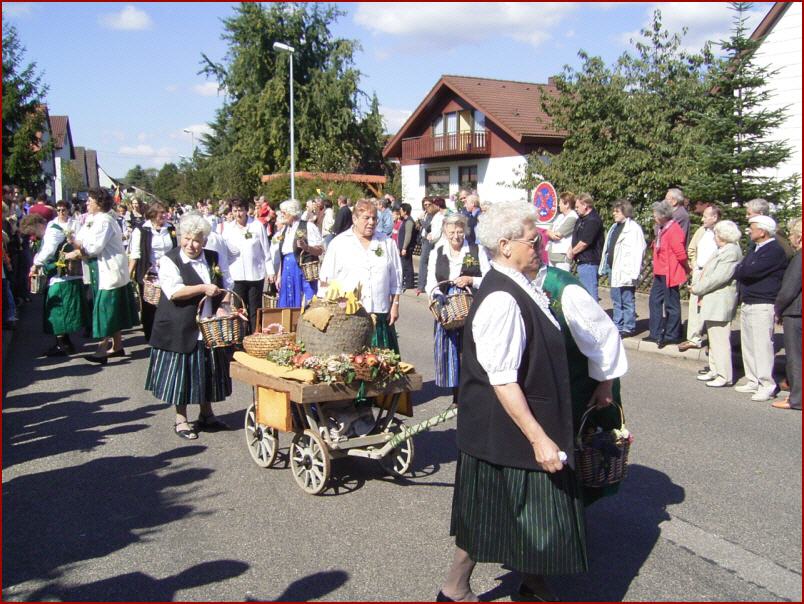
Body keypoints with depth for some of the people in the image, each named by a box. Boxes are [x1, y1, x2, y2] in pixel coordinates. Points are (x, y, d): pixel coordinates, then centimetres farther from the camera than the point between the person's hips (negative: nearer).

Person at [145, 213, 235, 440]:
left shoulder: (213, 259, 7)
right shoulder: (169, 261, -8)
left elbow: (227, 284, 11)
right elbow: (174, 292, -19)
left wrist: (223, 306, -7)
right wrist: (204, 288, -19)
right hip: (180, 330, -5)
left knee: (207, 372, 13)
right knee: (181, 373, 3)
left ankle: (206, 415, 29)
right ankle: (181, 419, 18)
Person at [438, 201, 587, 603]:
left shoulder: (517, 289, 6)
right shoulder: (501, 300, -25)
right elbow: (502, 380, -27)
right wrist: (538, 437, -26)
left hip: (524, 424, 10)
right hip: (505, 430, -10)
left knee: (535, 508, 21)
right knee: (489, 514, 5)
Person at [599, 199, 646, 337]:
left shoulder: (634, 228, -11)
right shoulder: (614, 227, 16)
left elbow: (638, 252, -17)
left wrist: (634, 273, -21)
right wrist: (605, 267, 16)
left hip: (625, 271, -9)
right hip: (613, 270, 9)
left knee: (627, 301, -1)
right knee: (616, 300, 14)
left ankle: (628, 328, 7)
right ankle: (618, 326, 23)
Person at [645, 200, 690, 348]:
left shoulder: (673, 230, -20)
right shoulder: (663, 229, 11)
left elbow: (681, 254, -20)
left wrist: (686, 269, -7)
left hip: (670, 274, -10)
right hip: (660, 273, 10)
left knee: (671, 304, 1)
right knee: (655, 301, 13)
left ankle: (672, 335, 12)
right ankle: (656, 334, 21)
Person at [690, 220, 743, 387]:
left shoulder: (731, 252, -16)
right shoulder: (721, 250, 16)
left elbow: (719, 277, -21)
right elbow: (707, 272, 19)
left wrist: (697, 289, -13)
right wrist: (697, 286, 4)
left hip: (720, 303, -11)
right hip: (712, 302, 11)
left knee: (719, 339, -8)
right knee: (713, 338, 16)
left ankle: (725, 376, -4)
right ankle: (714, 371, 25)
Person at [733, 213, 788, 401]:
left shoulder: (775, 251, -14)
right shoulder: (754, 250, 19)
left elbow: (751, 271, -22)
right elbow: (741, 270, 16)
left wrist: (736, 271, -4)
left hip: (762, 306, -10)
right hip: (746, 304, 10)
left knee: (762, 345, -8)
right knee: (748, 345, 13)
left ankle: (766, 386, -3)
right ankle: (753, 382, 22)